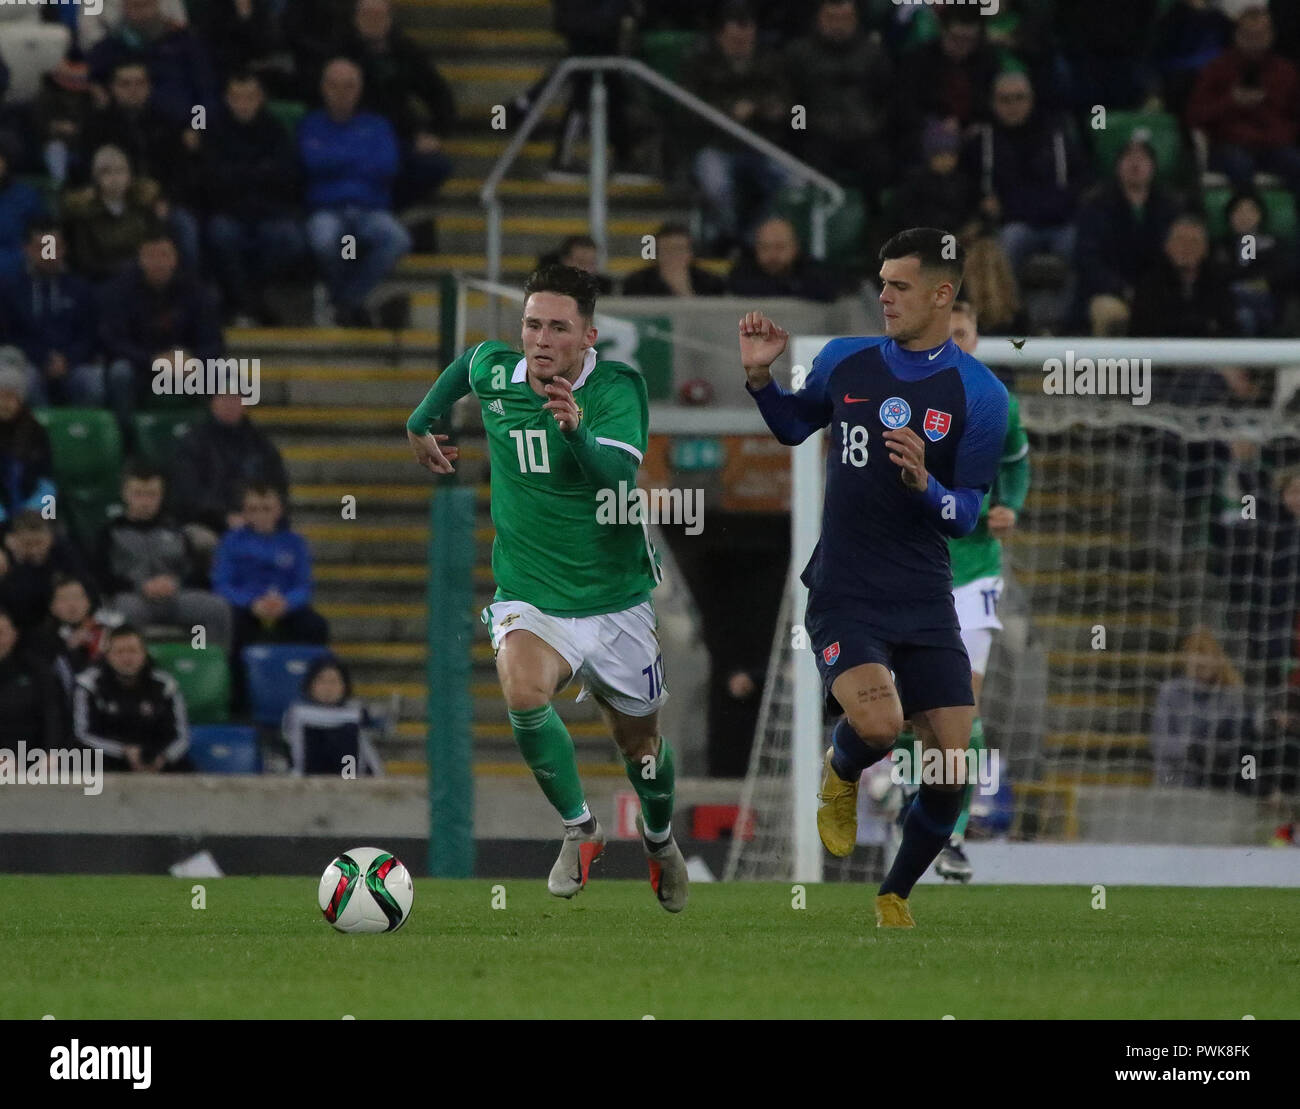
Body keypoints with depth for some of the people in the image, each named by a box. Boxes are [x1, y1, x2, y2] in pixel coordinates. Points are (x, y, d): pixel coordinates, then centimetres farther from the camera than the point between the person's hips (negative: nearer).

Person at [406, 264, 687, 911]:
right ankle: (580, 830, -8)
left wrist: (578, 430, -53)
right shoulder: (494, 374, -7)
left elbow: (620, 476, -35)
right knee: (523, 693, -30)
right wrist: (421, 424, 32)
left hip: (615, 598, -1)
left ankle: (660, 840, 48)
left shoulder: (618, 389, -17)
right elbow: (466, 363, 20)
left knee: (637, 738, 14)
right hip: (529, 595, 1)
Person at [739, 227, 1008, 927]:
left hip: (926, 604, 1)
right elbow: (793, 426, 23)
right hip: (845, 598, -1)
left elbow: (966, 517, -4)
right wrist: (760, 378, 3)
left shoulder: (979, 394, -4)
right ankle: (841, 777, 10)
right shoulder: (844, 361, 3)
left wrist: (924, 483, -24)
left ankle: (894, 898, 21)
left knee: (954, 771, -4)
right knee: (879, 722, -27)